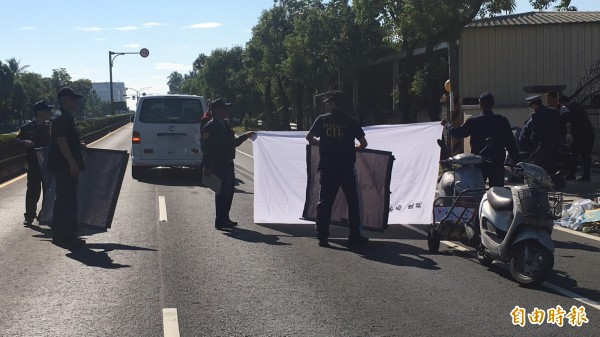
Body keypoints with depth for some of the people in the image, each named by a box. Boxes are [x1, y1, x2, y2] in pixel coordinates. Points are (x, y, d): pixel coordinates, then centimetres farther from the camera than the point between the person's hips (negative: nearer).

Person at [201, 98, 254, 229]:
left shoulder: (225, 124, 16)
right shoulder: (210, 127, -12)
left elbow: (233, 142, 25)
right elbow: (206, 148, -16)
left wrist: (245, 136, 21)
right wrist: (207, 167, -19)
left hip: (228, 164, 9)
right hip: (218, 165, -9)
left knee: (228, 192, 14)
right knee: (222, 193, -5)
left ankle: (225, 219, 23)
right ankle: (220, 221, 3)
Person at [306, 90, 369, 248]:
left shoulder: (322, 119, 0)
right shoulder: (350, 122, -1)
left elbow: (309, 137, 7)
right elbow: (363, 143, 0)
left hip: (327, 168, 1)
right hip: (346, 169, -1)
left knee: (325, 201, 6)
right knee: (352, 201, 9)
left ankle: (322, 236, 3)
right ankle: (354, 236, 11)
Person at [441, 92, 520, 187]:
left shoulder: (473, 121, -6)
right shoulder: (502, 120, -2)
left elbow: (457, 132, 5)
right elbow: (511, 142, -2)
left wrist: (446, 124, 23)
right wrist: (516, 161, 4)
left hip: (478, 162, 0)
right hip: (497, 162, 0)